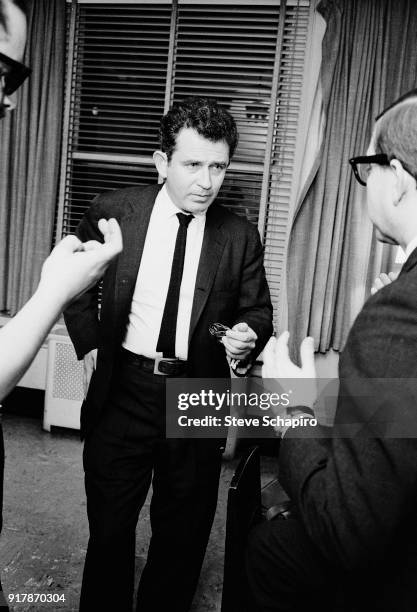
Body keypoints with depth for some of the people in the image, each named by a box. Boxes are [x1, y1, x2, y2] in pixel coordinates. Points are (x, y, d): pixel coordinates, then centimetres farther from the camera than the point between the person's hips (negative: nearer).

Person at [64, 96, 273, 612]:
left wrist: (247, 336, -15)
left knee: (183, 533, 18)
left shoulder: (240, 236, -5)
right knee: (109, 529, 17)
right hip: (123, 390, 0)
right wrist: (89, 341, 1)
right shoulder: (113, 212, -5)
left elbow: (258, 309, 6)